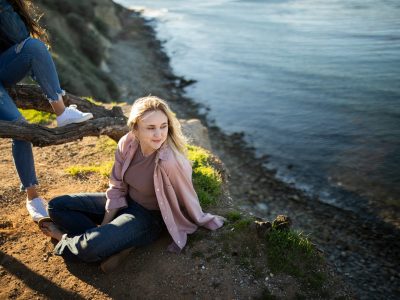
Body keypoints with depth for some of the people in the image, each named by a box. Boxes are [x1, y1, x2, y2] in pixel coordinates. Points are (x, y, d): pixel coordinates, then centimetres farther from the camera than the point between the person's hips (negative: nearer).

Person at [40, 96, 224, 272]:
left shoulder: (170, 162, -33)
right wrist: (104, 226, -7)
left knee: (91, 247, -31)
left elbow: (187, 198, -16)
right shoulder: (127, 144, -15)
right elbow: (117, 187, -4)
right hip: (124, 203, 7)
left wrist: (204, 221, -1)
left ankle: (66, 239, 6)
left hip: (148, 216, -6)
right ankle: (118, 244, -6)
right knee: (56, 206, 4)